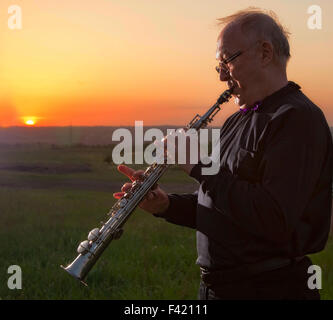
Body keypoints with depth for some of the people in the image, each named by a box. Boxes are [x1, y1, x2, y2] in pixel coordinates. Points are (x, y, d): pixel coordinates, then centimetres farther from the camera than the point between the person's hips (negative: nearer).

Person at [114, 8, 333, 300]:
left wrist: (200, 166, -21)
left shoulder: (298, 120, -17)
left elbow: (275, 221, -27)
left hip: (268, 288, -8)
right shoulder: (237, 122, 13)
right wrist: (166, 204, -3)